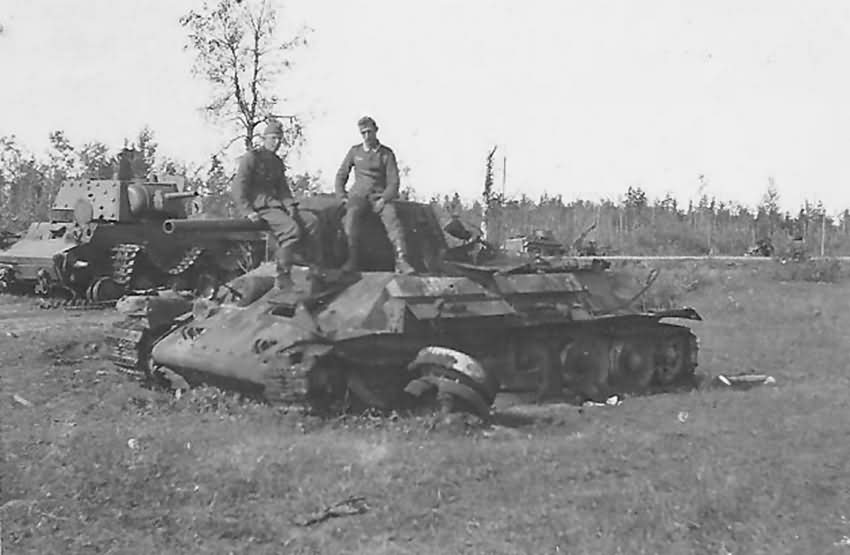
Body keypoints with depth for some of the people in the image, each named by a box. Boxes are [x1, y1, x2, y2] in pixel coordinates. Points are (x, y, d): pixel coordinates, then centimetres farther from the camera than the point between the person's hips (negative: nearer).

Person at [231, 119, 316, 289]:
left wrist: (290, 205, -6)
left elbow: (283, 187, 14)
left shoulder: (277, 162, 19)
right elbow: (238, 186, -10)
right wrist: (248, 211, -19)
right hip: (259, 206, -8)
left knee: (309, 226, -7)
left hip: (276, 204, 8)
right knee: (292, 229, -27)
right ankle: (283, 278, -24)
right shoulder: (252, 157, -5)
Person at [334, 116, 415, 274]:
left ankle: (401, 260, -39)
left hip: (380, 195, -1)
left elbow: (393, 182, 0)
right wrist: (342, 196, 2)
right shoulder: (355, 151, 10)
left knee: (391, 217, -31)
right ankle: (352, 259, -30)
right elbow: (341, 175, 17)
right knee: (351, 214, -33)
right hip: (359, 194, 1)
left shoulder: (387, 153, 5)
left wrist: (384, 199, -16)